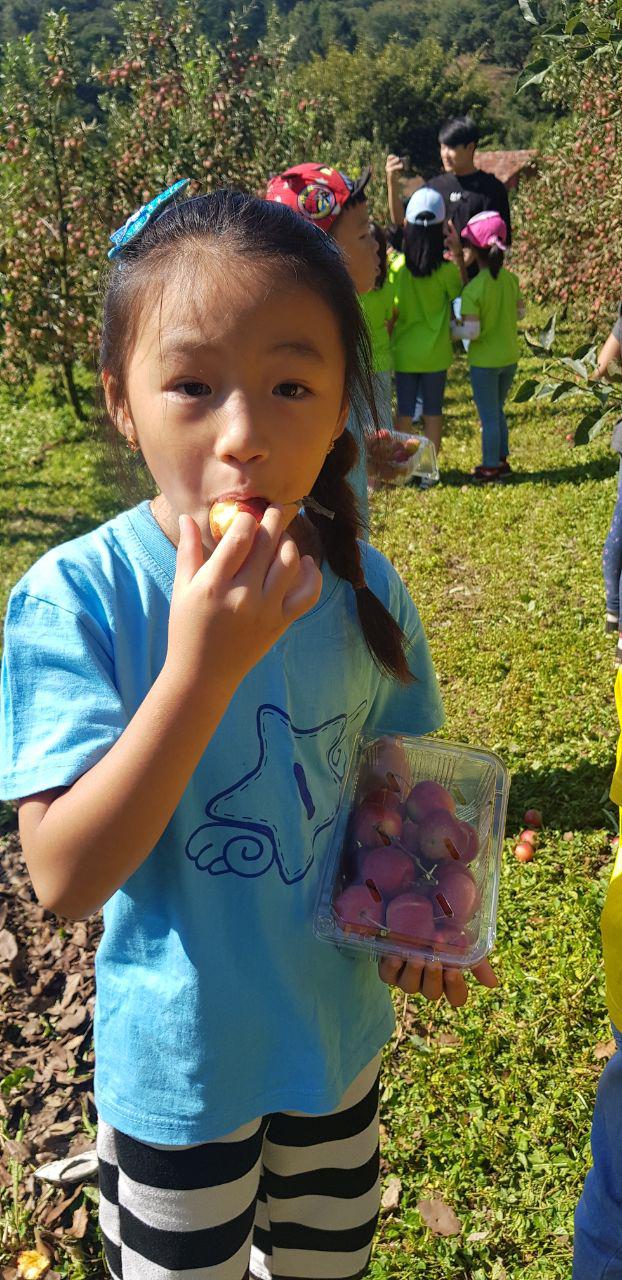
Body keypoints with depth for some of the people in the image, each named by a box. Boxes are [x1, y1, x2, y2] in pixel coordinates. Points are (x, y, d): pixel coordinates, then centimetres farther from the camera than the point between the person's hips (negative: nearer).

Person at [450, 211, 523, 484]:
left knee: (489, 417, 8)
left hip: (484, 361, -6)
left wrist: (451, 328, -7)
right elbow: (520, 311, 8)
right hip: (509, 358, 6)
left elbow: (471, 331, -25)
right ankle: (502, 461, 32)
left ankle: (490, 468, 20)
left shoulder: (473, 289, -22)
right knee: (497, 411, 23)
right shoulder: (511, 280, -3)